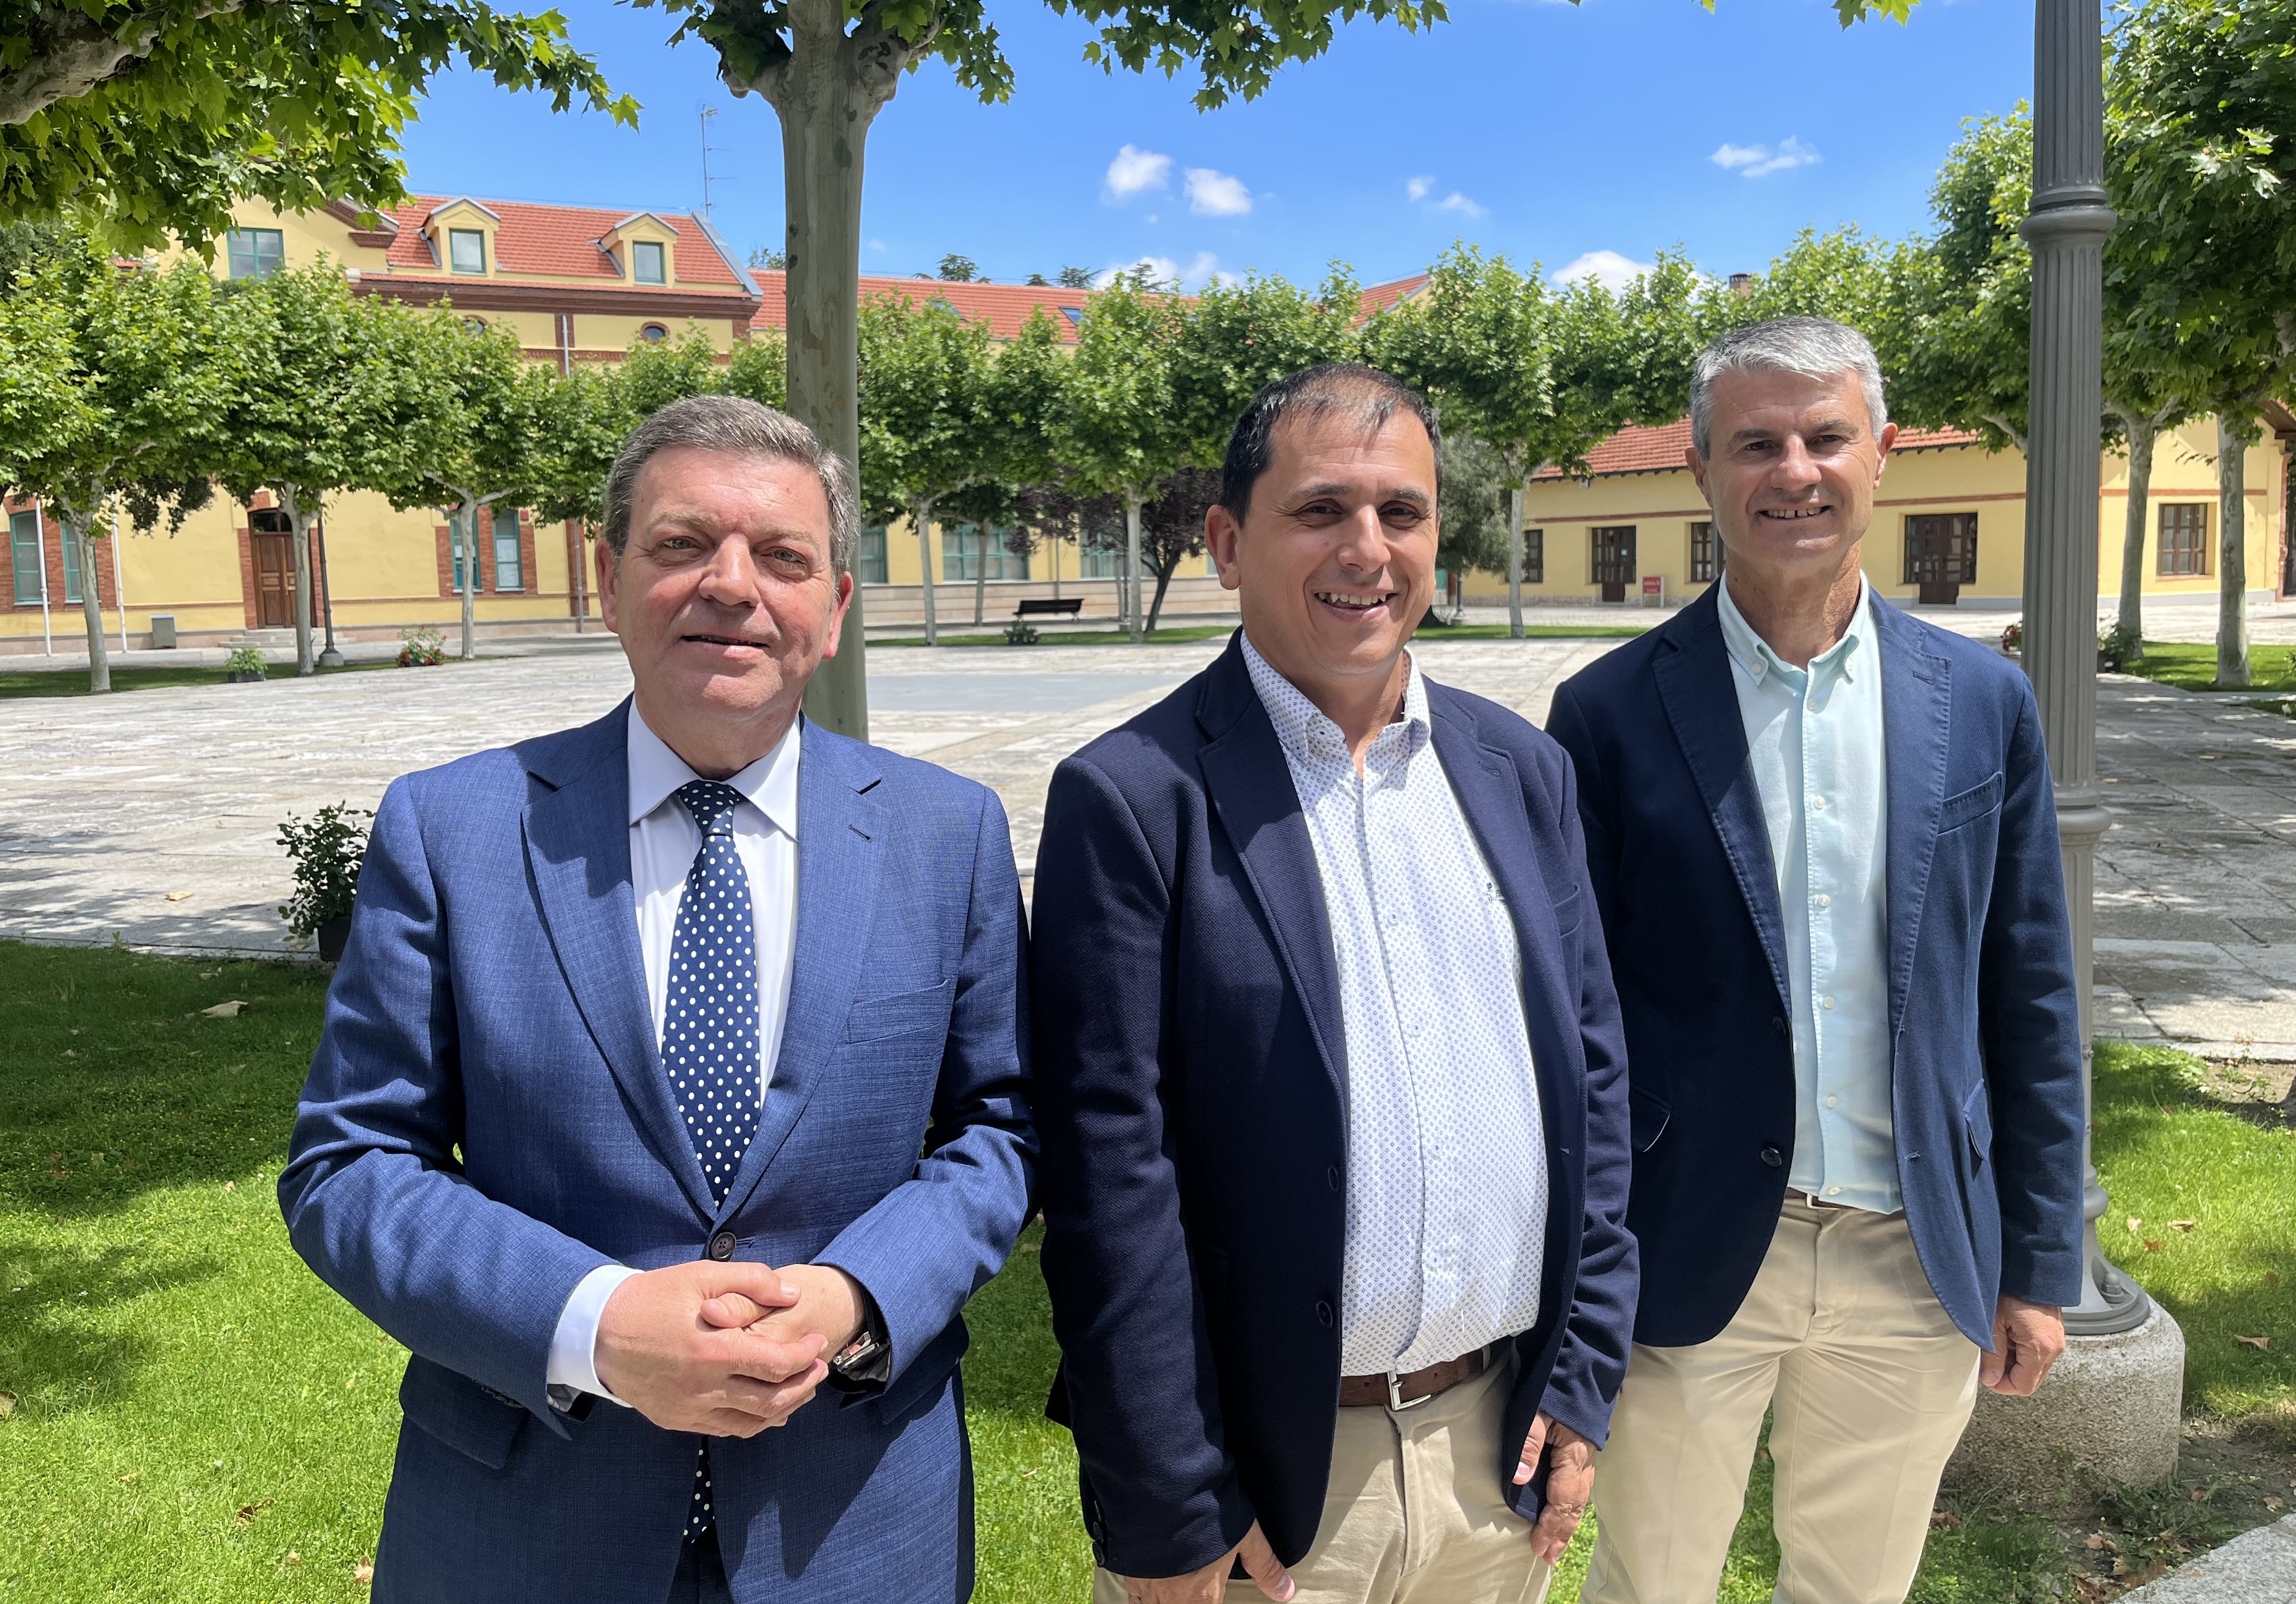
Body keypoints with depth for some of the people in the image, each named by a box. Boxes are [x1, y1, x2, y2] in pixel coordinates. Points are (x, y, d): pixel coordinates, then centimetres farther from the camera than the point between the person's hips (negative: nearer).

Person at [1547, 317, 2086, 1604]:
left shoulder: (1984, 703, 1)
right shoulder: (1614, 714, -8)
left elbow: (2030, 1004, 5)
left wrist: (2040, 1263, 6)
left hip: (1918, 1260, 3)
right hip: (1690, 1257, -2)